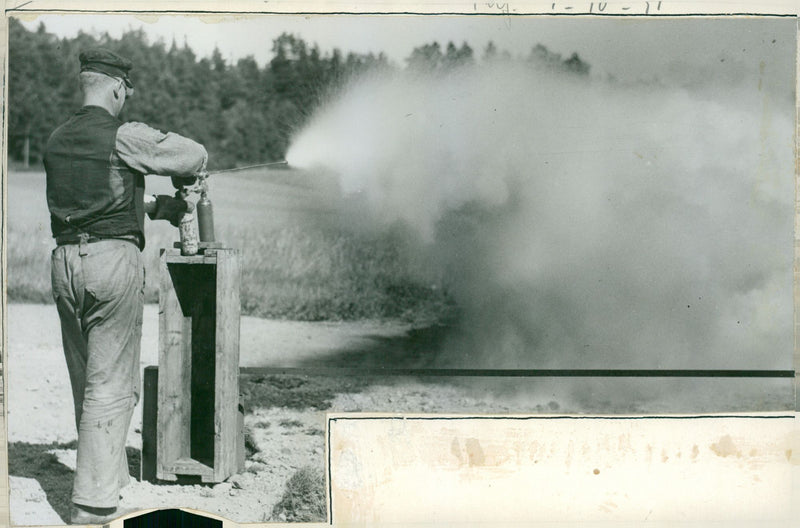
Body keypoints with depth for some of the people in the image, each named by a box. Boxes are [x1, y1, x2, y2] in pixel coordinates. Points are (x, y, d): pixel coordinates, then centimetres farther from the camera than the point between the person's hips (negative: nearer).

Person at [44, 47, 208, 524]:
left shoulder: (57, 140, 11)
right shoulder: (124, 136, -9)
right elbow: (196, 156, -1)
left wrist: (156, 206, 21)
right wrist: (183, 181, 21)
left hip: (65, 259, 7)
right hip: (113, 258, -7)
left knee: (85, 382, 16)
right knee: (111, 384, -2)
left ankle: (107, 479, 30)